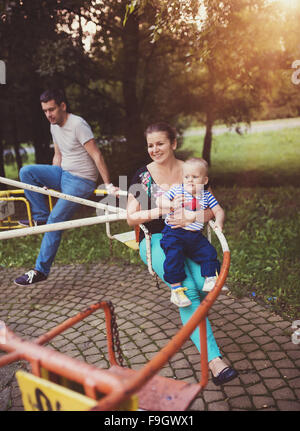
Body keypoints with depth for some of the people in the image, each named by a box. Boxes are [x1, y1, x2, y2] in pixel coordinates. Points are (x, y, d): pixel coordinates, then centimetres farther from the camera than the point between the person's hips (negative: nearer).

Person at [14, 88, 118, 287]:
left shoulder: (78, 124, -18)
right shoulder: (54, 126, 9)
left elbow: (97, 155, -20)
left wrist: (108, 184, -23)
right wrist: (50, 182, 16)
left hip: (81, 181, -8)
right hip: (63, 174, 8)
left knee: (55, 220, -15)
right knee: (26, 171, -11)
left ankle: (41, 270, -6)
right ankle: (41, 216, -2)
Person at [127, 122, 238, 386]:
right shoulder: (143, 176, 4)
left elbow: (210, 210, 4)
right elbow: (131, 217, 2)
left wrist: (192, 217, -18)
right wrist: (159, 211, -17)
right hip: (155, 241, -2)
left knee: (206, 283, -26)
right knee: (187, 289, -24)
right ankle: (214, 359, -20)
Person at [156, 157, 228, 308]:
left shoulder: (207, 196, 10)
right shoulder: (176, 190, 3)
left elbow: (218, 211, 14)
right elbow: (159, 201, -4)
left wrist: (219, 221, -8)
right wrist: (171, 205, -24)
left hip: (196, 236, 4)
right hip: (174, 233, -3)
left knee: (209, 252, -11)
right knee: (174, 255, -23)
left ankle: (210, 280, 2)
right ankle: (176, 289, -18)